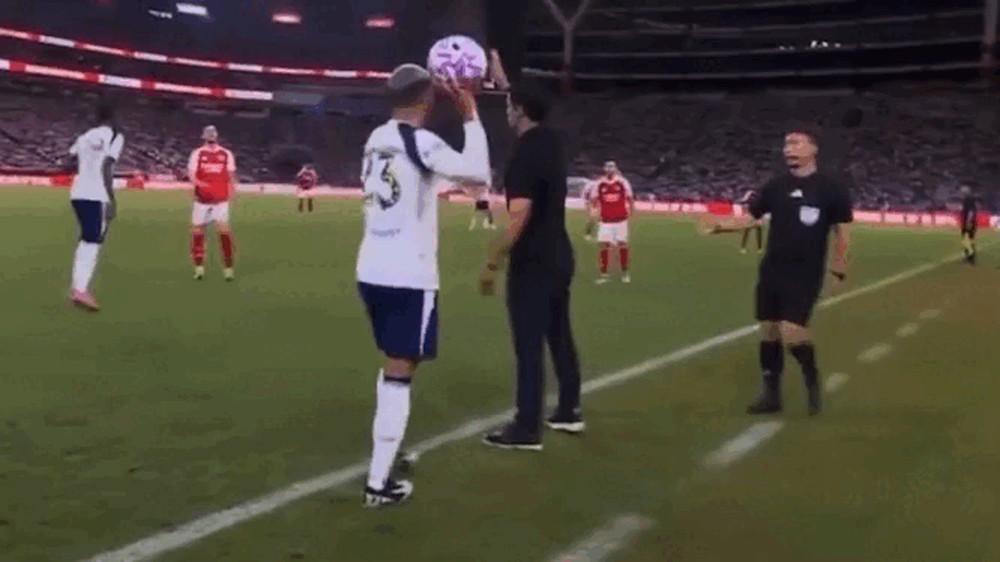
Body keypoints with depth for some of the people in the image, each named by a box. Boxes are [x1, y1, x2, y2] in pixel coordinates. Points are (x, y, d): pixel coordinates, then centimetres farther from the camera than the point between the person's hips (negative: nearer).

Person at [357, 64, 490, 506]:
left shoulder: (377, 138, 10)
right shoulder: (421, 142, -13)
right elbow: (478, 174, -17)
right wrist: (471, 118, -9)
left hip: (371, 271, 8)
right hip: (408, 277, -8)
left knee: (394, 364, 23)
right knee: (399, 373, -3)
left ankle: (385, 453, 31)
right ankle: (379, 483, -2)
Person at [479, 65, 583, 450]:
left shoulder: (525, 154, -19)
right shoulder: (551, 142, 6)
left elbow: (519, 218, -25)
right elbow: (526, 101, 28)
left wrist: (492, 262, -20)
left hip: (533, 263, -9)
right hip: (559, 257, 9)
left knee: (529, 345, -4)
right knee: (560, 336, 17)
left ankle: (526, 429, 1)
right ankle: (569, 412, 27)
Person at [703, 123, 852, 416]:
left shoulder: (830, 190, -4)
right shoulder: (776, 186, 7)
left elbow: (841, 230, 1)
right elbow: (749, 217, 8)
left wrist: (839, 266, -6)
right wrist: (721, 225, -8)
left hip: (805, 275, -5)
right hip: (771, 271, 5)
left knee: (791, 331, -17)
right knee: (768, 331, 7)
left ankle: (812, 381, 10)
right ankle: (771, 395, 20)